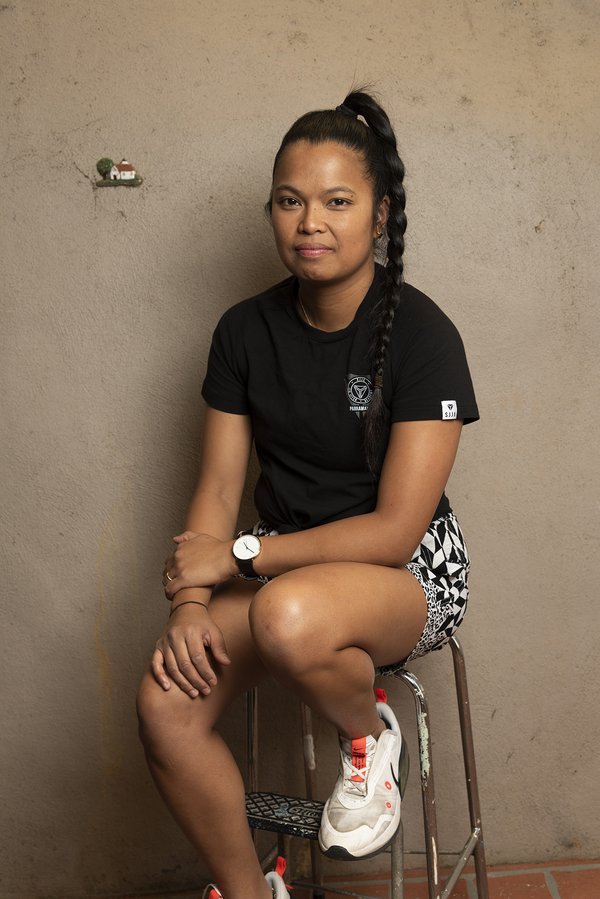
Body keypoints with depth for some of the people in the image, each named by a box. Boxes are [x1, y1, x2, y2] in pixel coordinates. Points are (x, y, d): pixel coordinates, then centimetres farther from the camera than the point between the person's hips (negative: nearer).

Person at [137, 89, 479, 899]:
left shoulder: (420, 333, -15)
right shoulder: (246, 330, 1)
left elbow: (395, 527, -18)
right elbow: (219, 486, 2)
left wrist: (240, 555, -17)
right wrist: (190, 602, -15)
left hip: (411, 572, -4)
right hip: (282, 564, 5)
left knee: (289, 615, -38)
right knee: (166, 704, -18)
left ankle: (372, 736, -2)